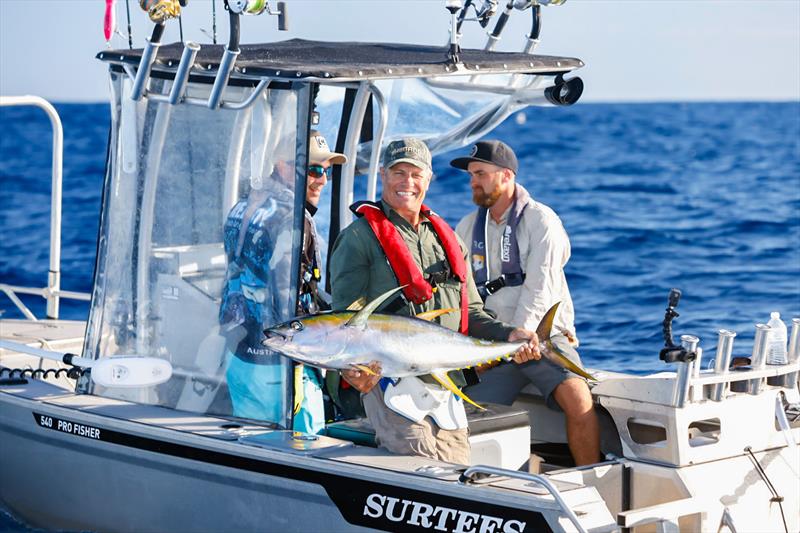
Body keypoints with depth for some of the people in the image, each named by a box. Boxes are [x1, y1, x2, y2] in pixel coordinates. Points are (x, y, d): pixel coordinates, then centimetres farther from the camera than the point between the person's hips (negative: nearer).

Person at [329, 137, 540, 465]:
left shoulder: (447, 239, 22)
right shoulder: (361, 237, 2)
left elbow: (470, 312, 23)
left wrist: (508, 336, 3)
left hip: (445, 388, 6)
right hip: (389, 381, -6)